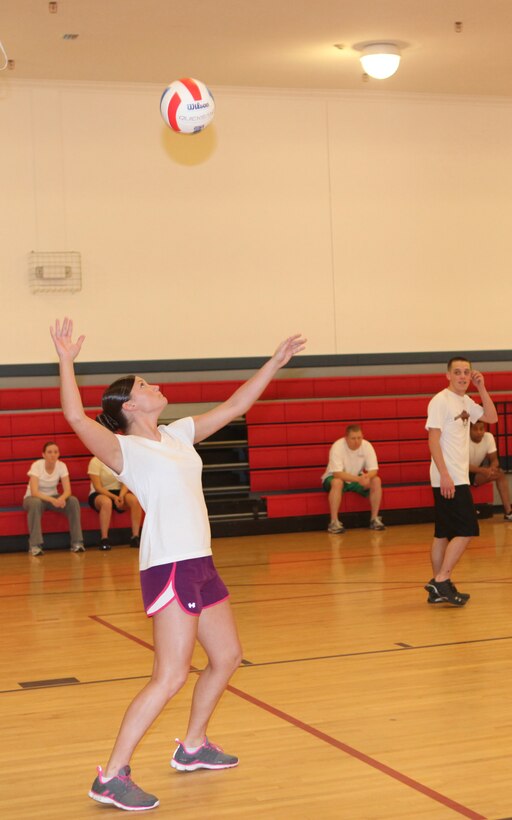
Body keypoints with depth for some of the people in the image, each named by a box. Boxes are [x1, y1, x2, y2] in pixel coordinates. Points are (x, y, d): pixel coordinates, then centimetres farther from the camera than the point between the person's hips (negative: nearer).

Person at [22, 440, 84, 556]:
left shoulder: (61, 466, -11)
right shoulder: (36, 465, -21)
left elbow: (67, 490, -16)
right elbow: (34, 492, -30)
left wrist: (61, 498, -40)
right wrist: (52, 500, -45)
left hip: (53, 497, 3)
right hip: (33, 498, -3)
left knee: (73, 501, -25)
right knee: (36, 503, -40)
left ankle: (77, 542, -20)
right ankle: (35, 546, -34)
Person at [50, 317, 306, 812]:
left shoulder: (178, 435, 15)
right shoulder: (124, 449, -7)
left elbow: (235, 406, 21)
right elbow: (76, 418, -25)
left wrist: (276, 362, 21)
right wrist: (66, 361, -27)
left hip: (199, 563, 9)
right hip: (169, 566, -9)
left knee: (227, 656, 17)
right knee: (171, 676, -13)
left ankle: (192, 747, 33)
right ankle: (111, 778, -8)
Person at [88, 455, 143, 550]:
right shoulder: (95, 461, -9)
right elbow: (98, 487, -14)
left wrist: (121, 495, -24)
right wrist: (114, 497, -26)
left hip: (119, 492, 4)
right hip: (99, 494, -4)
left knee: (135, 500, -27)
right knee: (106, 502, -39)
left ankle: (135, 537, -23)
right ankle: (104, 539, -33)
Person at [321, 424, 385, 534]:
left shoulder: (367, 446, -15)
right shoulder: (338, 447, -26)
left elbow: (373, 470, -14)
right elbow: (337, 473, -33)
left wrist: (367, 476, -39)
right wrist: (358, 479, -45)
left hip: (357, 478, 4)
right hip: (334, 478, -4)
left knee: (376, 481, -20)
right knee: (337, 482, -38)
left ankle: (374, 519, -9)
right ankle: (334, 522, -31)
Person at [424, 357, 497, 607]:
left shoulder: (465, 401, 15)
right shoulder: (440, 401, -11)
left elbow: (492, 417, 11)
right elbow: (433, 439, -16)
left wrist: (481, 388, 4)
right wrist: (444, 475, -22)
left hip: (457, 478, 9)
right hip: (449, 479, -9)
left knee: (444, 534, 9)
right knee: (466, 531, -11)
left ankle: (438, 588, 12)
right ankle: (441, 581, -9)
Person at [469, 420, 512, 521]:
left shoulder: (489, 437, -12)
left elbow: (494, 459, -7)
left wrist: (492, 468, -32)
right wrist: (482, 470, -43)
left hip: (477, 473, 5)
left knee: (500, 473, -16)